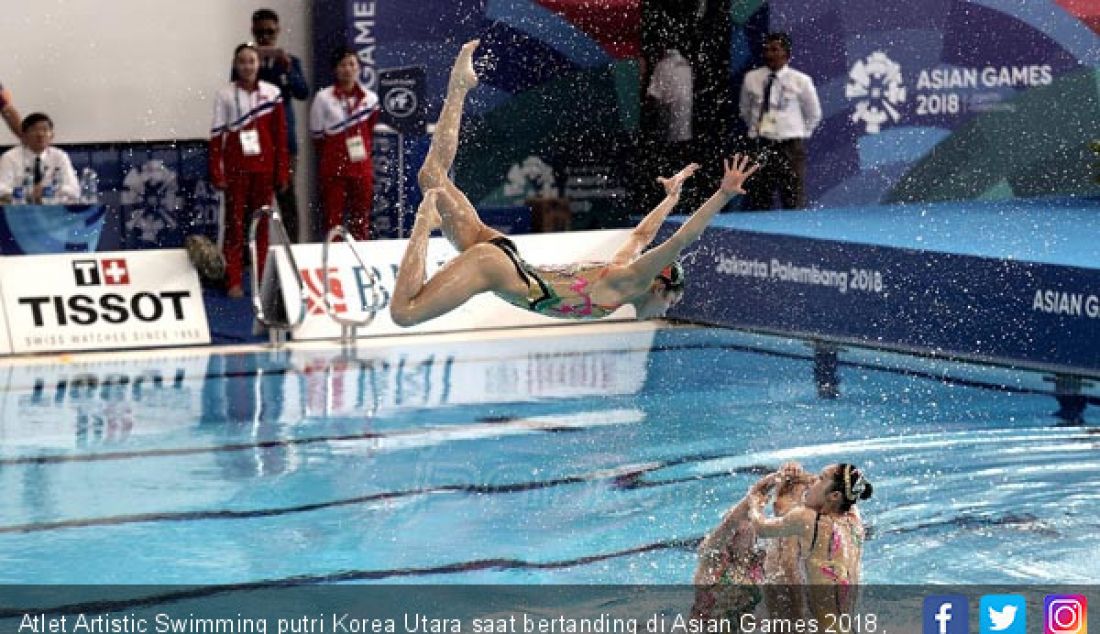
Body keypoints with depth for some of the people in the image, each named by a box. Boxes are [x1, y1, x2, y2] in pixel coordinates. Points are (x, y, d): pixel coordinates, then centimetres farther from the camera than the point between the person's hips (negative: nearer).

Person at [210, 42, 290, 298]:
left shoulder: (272, 93, 4)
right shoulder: (225, 95, 1)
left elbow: (280, 135, 6)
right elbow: (217, 135, -1)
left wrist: (283, 172, 4)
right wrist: (217, 173, -6)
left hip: (264, 168, 1)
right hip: (235, 169, -1)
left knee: (261, 224, 5)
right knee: (234, 224, -1)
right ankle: (234, 282, 0)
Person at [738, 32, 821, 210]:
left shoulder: (800, 81, -3)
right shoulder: (751, 79, 3)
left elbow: (814, 114, 11)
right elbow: (745, 111, 19)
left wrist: (800, 134, 9)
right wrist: (757, 129, 13)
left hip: (790, 147, -2)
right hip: (760, 147, 2)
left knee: (794, 203, -2)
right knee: (756, 203, 1)